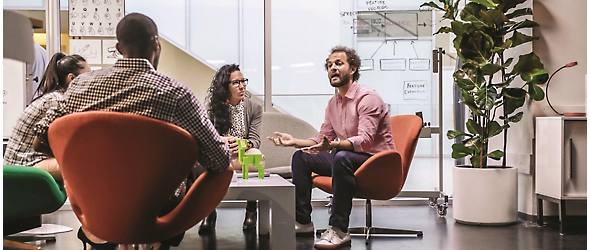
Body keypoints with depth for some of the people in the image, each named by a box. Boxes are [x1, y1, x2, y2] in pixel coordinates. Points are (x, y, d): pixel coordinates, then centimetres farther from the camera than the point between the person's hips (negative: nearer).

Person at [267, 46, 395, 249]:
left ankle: (339, 230, -34)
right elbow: (321, 141, 14)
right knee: (301, 157, 1)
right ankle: (302, 221, 2)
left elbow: (364, 140, -29)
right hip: (346, 160, 9)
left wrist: (334, 145, -45)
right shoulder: (333, 103, 10)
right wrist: (294, 141, 0)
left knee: (341, 157, -38)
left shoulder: (368, 98, -15)